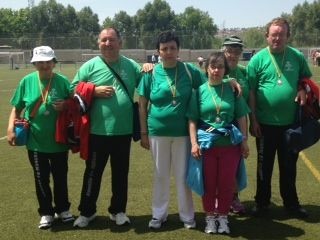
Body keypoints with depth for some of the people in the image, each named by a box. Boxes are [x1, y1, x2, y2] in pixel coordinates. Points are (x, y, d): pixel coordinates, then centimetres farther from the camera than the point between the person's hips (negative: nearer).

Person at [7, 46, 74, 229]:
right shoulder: (27, 81, -3)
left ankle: (63, 209, 33)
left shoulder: (63, 81, -6)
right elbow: (17, 108, 4)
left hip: (59, 140, 0)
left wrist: (66, 106, -19)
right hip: (36, 141, 0)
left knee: (61, 177, 14)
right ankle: (46, 213, 27)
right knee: (41, 179, 11)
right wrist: (11, 128, -7)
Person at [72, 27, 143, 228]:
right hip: (98, 131, -2)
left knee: (121, 172, 13)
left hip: (123, 130, 2)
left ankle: (118, 210, 30)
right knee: (93, 172, 10)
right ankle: (87, 211, 25)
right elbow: (73, 90, 0)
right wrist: (95, 91, -13)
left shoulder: (132, 65, 6)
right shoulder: (90, 66, 0)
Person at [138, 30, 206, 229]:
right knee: (161, 175, 12)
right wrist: (144, 133, 1)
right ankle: (159, 214, 27)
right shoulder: (151, 73, -2)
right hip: (158, 132, 1)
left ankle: (187, 215, 24)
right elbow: (142, 105, 2)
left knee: (183, 175, 9)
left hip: (183, 131, 0)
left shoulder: (189, 70, -3)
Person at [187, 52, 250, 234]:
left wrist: (244, 140, 2)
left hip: (230, 144, 1)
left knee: (227, 183, 8)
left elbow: (241, 117, 5)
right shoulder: (200, 90, -1)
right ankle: (210, 217, 26)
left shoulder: (233, 89, 1)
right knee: (208, 183, 9)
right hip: (206, 144, 0)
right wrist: (194, 143, -7)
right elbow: (192, 120, 0)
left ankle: (223, 216, 26)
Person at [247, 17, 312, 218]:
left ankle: (291, 203, 29)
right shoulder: (258, 59, -4)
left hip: (291, 122, 2)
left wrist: (303, 90, -9)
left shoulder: (297, 56, 2)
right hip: (266, 123, -2)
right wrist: (253, 120, -5)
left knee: (289, 165, 14)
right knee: (264, 165, 11)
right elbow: (251, 91, -2)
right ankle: (262, 202, 25)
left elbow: (306, 79, 15)